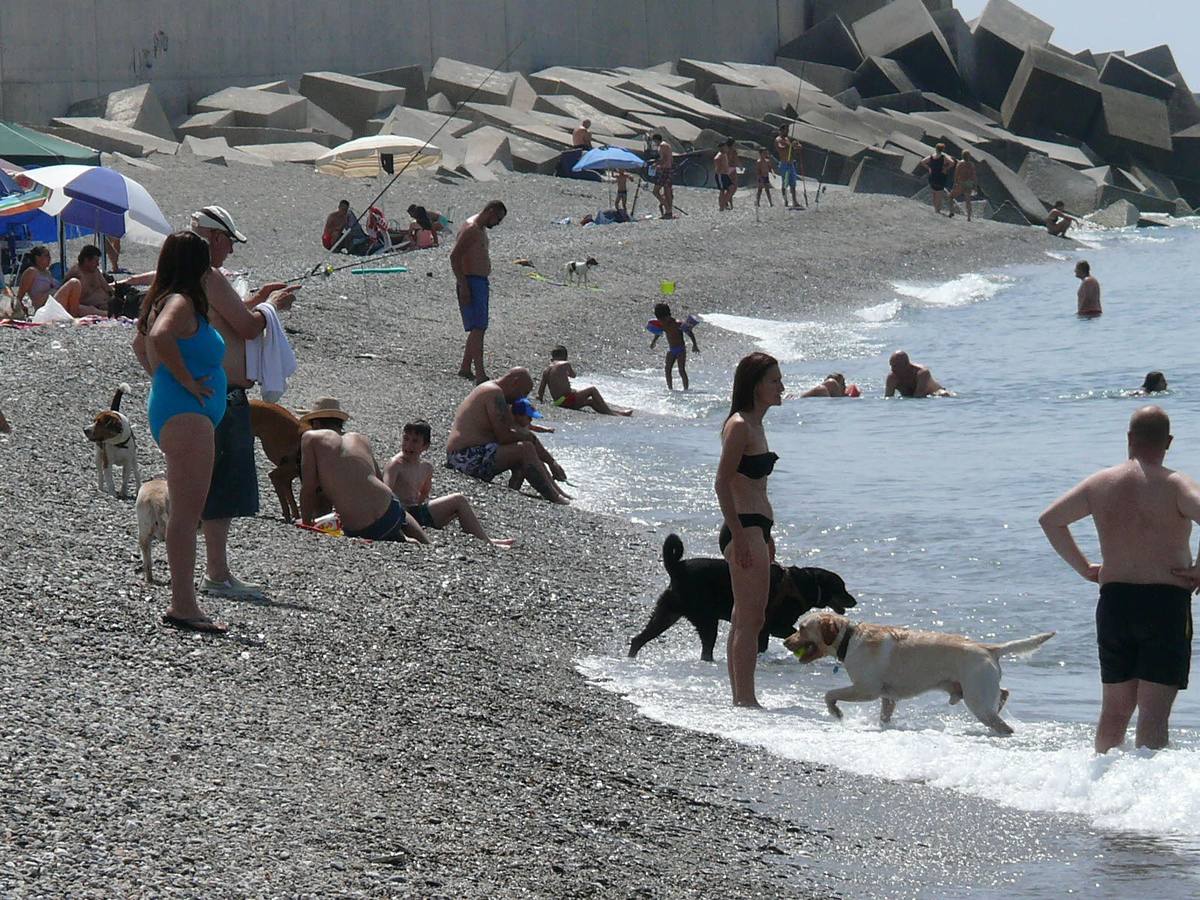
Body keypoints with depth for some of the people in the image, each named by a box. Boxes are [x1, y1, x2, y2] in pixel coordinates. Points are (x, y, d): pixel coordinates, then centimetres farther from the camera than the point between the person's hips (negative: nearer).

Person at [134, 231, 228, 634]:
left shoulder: (162, 301, 18)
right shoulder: (182, 303, -12)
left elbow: (142, 345, 36)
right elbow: (160, 337, -32)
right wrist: (186, 380, -21)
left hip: (180, 415, 11)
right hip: (187, 415, -11)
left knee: (186, 511, 12)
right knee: (187, 510, -12)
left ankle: (183, 603, 14)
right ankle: (183, 604, -15)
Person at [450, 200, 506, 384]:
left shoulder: (481, 229, 17)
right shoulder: (471, 229, -16)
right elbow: (454, 256, -22)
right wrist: (463, 286, -25)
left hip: (480, 282, 11)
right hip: (471, 283, -11)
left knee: (479, 328, 15)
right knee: (477, 328, -16)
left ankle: (465, 368, 24)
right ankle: (480, 375, -22)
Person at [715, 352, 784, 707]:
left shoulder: (755, 425, 17)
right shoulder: (739, 426, -13)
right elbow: (722, 484, -18)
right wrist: (740, 536, -22)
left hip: (753, 529, 10)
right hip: (744, 530, -10)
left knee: (744, 620, 12)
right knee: (750, 621, -10)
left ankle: (740, 698, 16)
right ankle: (746, 700, -11)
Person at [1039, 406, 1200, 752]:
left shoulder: (1101, 483, 6)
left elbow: (1050, 519, 8)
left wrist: (1084, 567, 13)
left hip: (1114, 601, 4)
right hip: (1167, 602, -4)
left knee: (1114, 708, 17)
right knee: (1154, 711, -5)